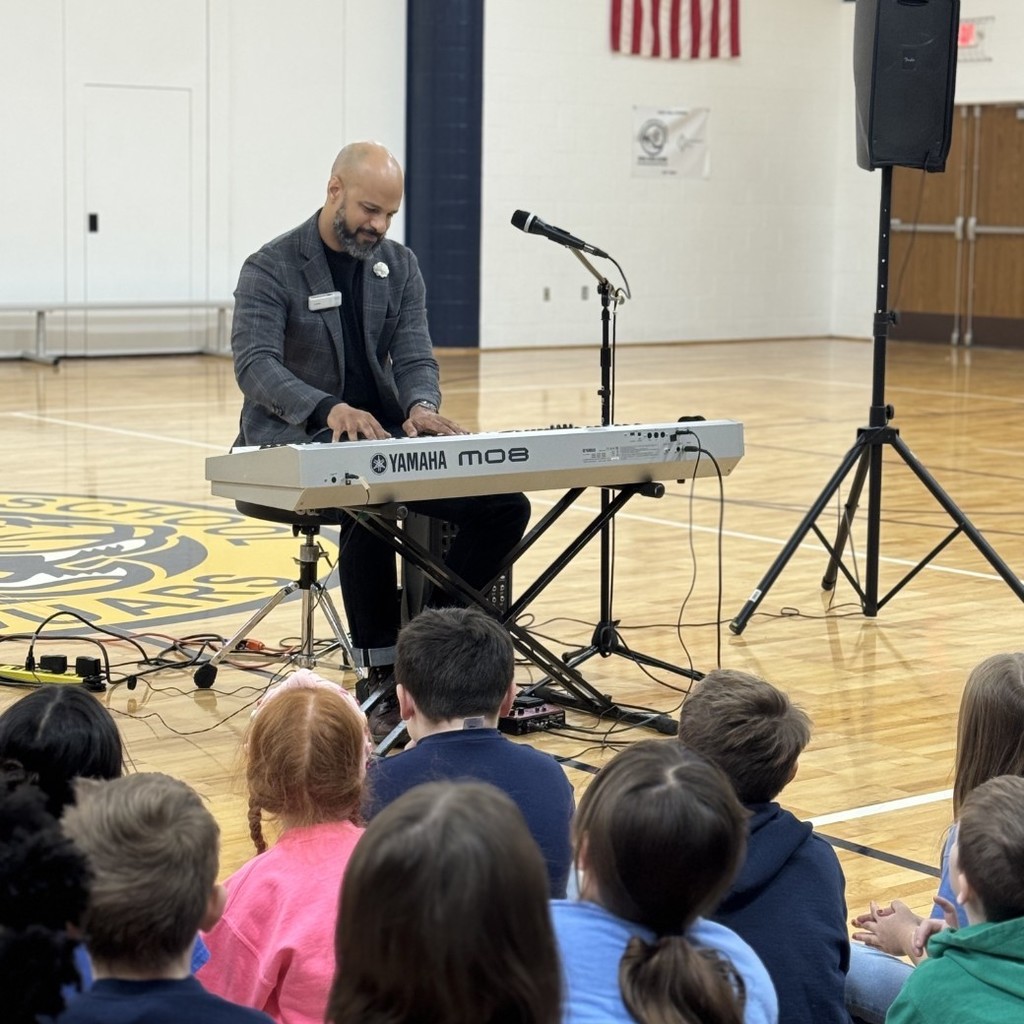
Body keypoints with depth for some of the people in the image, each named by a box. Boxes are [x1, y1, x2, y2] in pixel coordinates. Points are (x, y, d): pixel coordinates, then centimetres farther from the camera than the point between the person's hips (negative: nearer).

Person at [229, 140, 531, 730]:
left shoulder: (399, 266, 10)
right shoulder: (272, 270, -7)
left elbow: (415, 357, 2)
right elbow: (255, 364, -21)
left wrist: (421, 406, -24)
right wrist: (330, 409, -41)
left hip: (384, 438, 6)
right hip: (295, 443, -6)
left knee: (506, 507, -13)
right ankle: (381, 675, -29)